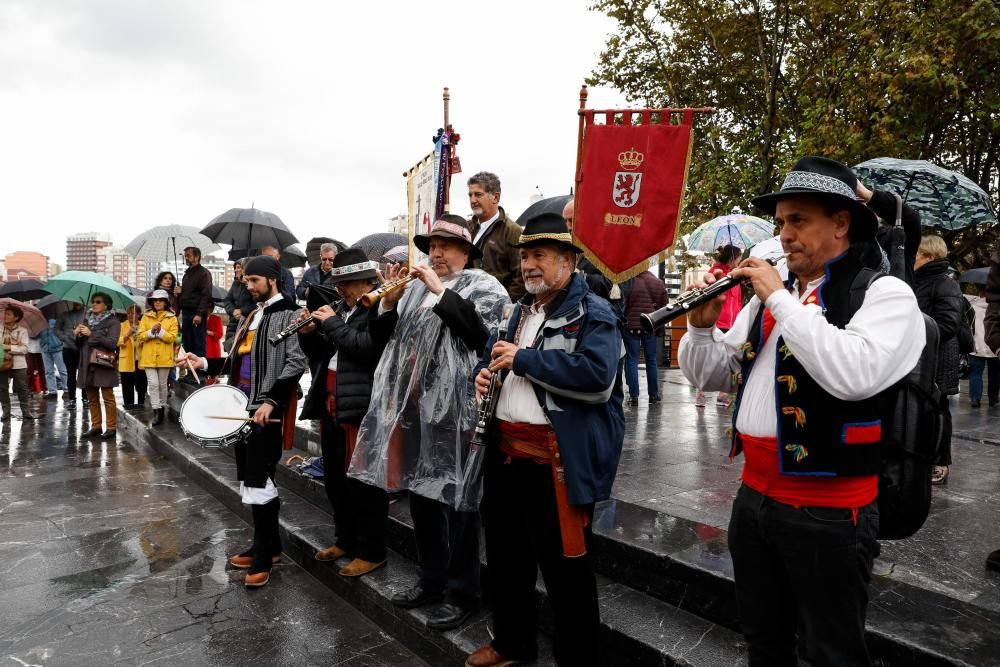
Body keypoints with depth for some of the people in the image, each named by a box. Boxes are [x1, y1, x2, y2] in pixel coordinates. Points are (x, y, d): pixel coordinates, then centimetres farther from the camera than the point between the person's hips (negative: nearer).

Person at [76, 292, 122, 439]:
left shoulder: (112, 321, -1)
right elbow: (79, 345, 17)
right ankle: (96, 426, 16)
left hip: (104, 365, -6)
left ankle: (111, 428, 0)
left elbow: (112, 343, -14)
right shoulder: (87, 320, 15)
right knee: (92, 399, 9)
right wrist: (78, 335, -3)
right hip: (87, 364, 6)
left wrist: (91, 334, -15)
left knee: (108, 398, -4)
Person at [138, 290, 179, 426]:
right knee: (153, 383, -9)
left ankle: (162, 409, 20)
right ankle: (157, 411, -8)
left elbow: (172, 337, -6)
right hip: (149, 356, 0)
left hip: (164, 357, 0)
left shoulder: (172, 318, 4)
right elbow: (140, 336, 1)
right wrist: (151, 331, -16)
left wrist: (161, 331, -21)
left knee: (162, 384, 7)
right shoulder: (146, 317, 8)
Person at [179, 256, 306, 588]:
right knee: (251, 479, 13)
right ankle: (270, 545, 26)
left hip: (266, 409, -9)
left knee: (259, 481, -6)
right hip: (242, 407, 9)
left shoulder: (289, 314, -8)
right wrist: (204, 362, 10)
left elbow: (296, 363, -18)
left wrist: (271, 401, -24)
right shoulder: (252, 315, 20)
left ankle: (264, 557, 6)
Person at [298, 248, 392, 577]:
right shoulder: (343, 309, 17)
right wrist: (309, 333, 0)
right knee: (334, 477, 17)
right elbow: (320, 353, 19)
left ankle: (371, 551, 12)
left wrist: (331, 322, -14)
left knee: (363, 480, -1)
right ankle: (346, 539, 33)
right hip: (331, 404, 9)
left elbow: (365, 346, -23)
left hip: (362, 407, -9)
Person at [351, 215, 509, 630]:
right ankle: (431, 580, 33)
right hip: (414, 405, 7)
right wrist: (389, 301, -3)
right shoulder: (416, 287, 16)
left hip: (455, 408, -7)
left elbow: (484, 332, -22)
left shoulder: (484, 287, -3)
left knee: (456, 499, 1)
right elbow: (383, 332, 15)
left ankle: (462, 592, 18)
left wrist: (442, 292, -17)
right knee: (420, 493, 16)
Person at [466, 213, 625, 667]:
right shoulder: (522, 310, 15)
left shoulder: (594, 313, -10)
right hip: (507, 448, 8)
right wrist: (487, 372, 4)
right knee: (505, 552, 20)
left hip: (559, 456, -8)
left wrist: (522, 359, -21)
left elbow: (598, 377, -26)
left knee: (563, 563, 4)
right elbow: (500, 356, 29)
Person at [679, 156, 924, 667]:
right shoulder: (768, 295, 9)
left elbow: (854, 374, -30)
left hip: (829, 509, -6)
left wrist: (781, 298, -22)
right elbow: (708, 375, 10)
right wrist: (701, 324, -9)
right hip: (753, 495, 6)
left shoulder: (884, 291, -9)